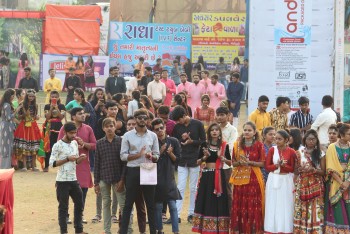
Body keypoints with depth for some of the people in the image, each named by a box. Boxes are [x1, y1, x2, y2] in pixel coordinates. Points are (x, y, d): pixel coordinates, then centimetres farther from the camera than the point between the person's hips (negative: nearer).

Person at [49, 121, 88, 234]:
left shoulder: (75, 143, 9)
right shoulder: (58, 145, -12)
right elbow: (52, 163, -16)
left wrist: (80, 158, -5)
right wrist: (67, 159, -20)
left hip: (74, 179, 7)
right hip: (62, 181, -7)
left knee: (79, 203, 13)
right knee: (63, 206, 0)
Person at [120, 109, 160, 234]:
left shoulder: (153, 136, 7)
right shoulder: (127, 136, 0)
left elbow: (157, 155, 9)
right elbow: (123, 156, -4)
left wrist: (151, 156, -14)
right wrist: (138, 155, -16)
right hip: (133, 171, -2)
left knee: (150, 204, 7)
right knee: (128, 204, 2)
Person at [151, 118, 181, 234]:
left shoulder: (173, 141, 0)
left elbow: (177, 159, 4)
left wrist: (170, 153, -13)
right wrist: (160, 152, -14)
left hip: (169, 178, 1)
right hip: (156, 178, -1)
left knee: (173, 206, -3)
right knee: (158, 206, 5)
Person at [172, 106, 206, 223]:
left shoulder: (197, 124, -4)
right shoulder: (177, 127, 2)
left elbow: (203, 141, -3)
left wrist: (191, 141, -18)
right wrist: (181, 139, -15)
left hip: (194, 161, -2)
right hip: (182, 161, 2)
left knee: (193, 188, 4)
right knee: (180, 188, -2)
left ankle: (191, 213, 12)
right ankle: (176, 214, -4)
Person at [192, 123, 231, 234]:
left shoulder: (224, 145, 4)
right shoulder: (205, 145, 4)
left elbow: (230, 162, 7)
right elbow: (198, 162, 6)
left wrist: (222, 158, -9)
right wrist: (205, 157, -11)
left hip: (219, 176, 0)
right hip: (207, 176, 0)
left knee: (219, 202, 0)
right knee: (206, 201, 0)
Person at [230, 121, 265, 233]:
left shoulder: (259, 145, -1)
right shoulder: (237, 144, 8)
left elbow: (262, 163, -2)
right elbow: (233, 162, 10)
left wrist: (249, 162, -14)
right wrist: (240, 162, -11)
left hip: (254, 178, -3)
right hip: (240, 177, 3)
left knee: (253, 205, -3)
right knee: (239, 205, 2)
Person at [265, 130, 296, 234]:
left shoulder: (291, 151, -5)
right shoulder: (272, 150, 0)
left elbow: (293, 169, -3)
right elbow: (267, 167, -1)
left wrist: (283, 165, -18)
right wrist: (277, 165, -17)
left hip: (286, 181, -2)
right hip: (273, 180, 2)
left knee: (285, 206, 1)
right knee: (273, 206, 5)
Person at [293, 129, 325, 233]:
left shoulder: (321, 154, 3)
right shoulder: (299, 153, 5)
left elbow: (323, 172, 2)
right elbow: (295, 170, 11)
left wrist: (314, 170, -16)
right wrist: (300, 170, -11)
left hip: (316, 187, -1)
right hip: (302, 186, 1)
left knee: (315, 211, -4)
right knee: (301, 211, -1)